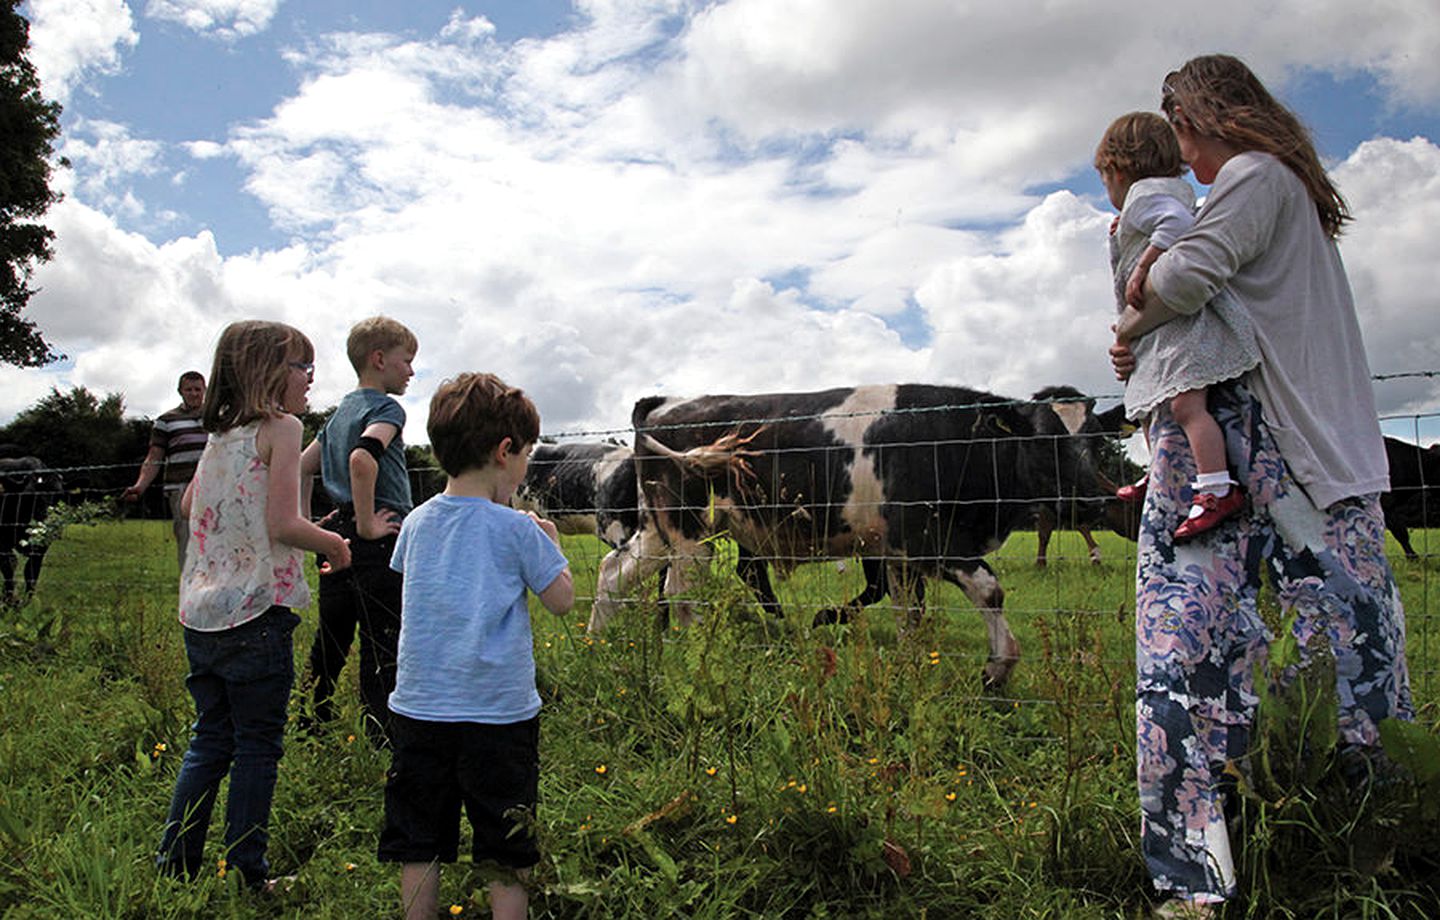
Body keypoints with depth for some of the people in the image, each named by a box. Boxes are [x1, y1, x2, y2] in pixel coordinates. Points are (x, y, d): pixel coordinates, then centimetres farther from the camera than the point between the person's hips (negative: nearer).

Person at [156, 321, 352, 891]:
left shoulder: (220, 432, 12)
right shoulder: (281, 427, -9)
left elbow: (190, 504, 25)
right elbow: (284, 525, -17)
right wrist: (333, 544, -1)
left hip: (200, 612, 7)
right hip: (255, 613, -7)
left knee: (209, 740, 17)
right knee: (257, 747, 4)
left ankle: (174, 864, 23)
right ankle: (245, 876, 11)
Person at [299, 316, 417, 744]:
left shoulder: (341, 411, 18)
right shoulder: (386, 408, -9)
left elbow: (304, 466, 22)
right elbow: (363, 457, -28)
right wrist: (368, 526, -21)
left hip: (338, 534, 9)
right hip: (378, 546, -9)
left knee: (331, 639, 18)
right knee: (382, 646, -4)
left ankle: (311, 727, 29)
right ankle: (381, 738, -1)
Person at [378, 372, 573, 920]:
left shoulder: (417, 523, 3)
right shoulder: (516, 529, -11)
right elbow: (561, 600, -5)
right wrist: (550, 546, 11)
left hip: (418, 707, 4)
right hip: (498, 711, -4)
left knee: (418, 845, 14)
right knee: (507, 852, 9)